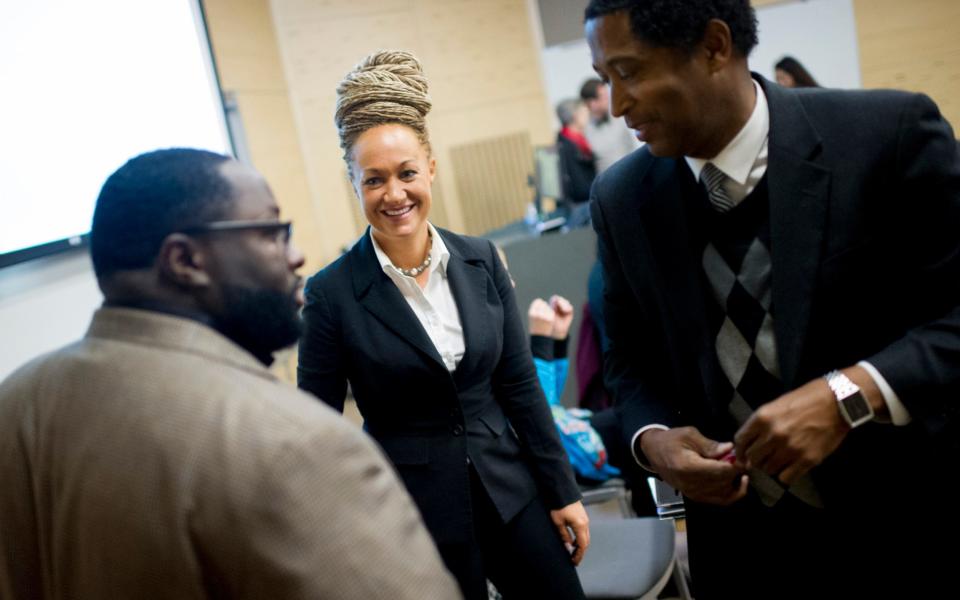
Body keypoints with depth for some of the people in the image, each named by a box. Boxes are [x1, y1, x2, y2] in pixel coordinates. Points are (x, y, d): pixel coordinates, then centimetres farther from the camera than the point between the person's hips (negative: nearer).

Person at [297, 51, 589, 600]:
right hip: (412, 513, -3)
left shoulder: (481, 260, -3)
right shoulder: (332, 294, -12)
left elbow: (520, 385, 3)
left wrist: (563, 490, 5)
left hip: (510, 490, 3)